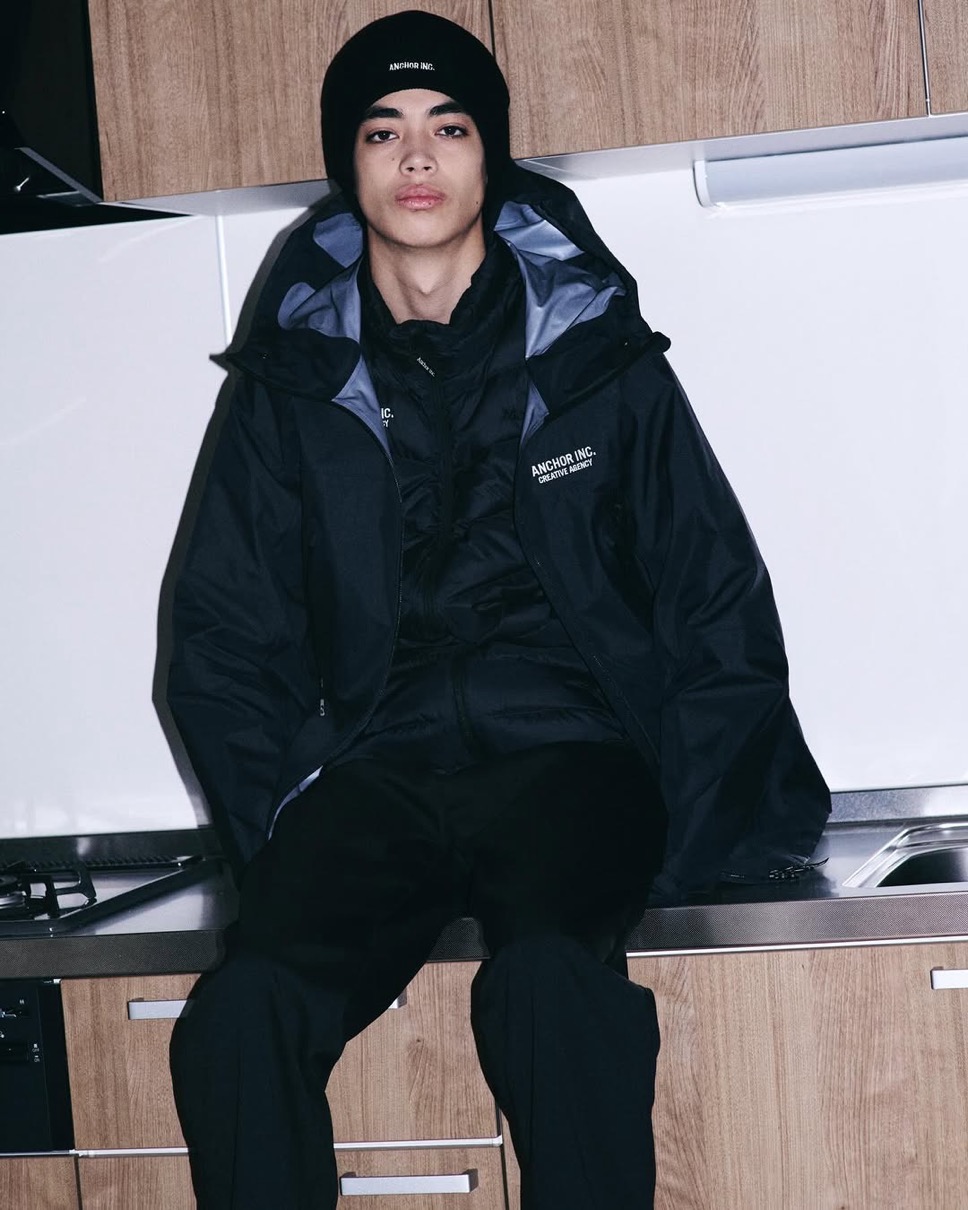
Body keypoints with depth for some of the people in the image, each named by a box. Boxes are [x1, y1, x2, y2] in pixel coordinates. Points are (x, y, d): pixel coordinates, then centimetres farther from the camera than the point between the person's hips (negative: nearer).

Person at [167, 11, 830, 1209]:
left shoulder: (596, 356, 10)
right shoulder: (296, 380, 12)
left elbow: (719, 610, 10)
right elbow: (224, 636, 16)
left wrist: (668, 839, -1)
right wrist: (285, 825, 2)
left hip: (571, 760, -1)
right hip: (378, 774, 2)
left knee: (548, 980, -35)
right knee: (241, 1013, -28)